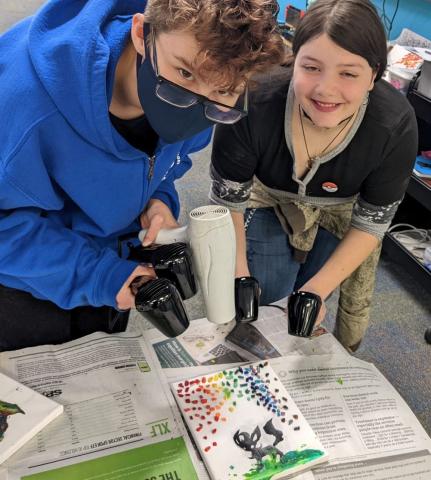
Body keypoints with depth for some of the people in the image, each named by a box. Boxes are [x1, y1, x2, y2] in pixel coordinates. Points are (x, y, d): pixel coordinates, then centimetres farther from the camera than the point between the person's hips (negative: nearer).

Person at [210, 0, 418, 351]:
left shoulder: (395, 126, -34)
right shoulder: (253, 104, -37)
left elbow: (371, 222, -18)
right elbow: (228, 199, -21)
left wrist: (318, 288, -23)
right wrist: (239, 278, -24)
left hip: (342, 210, 1)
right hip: (269, 195, 0)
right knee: (264, 289, -9)